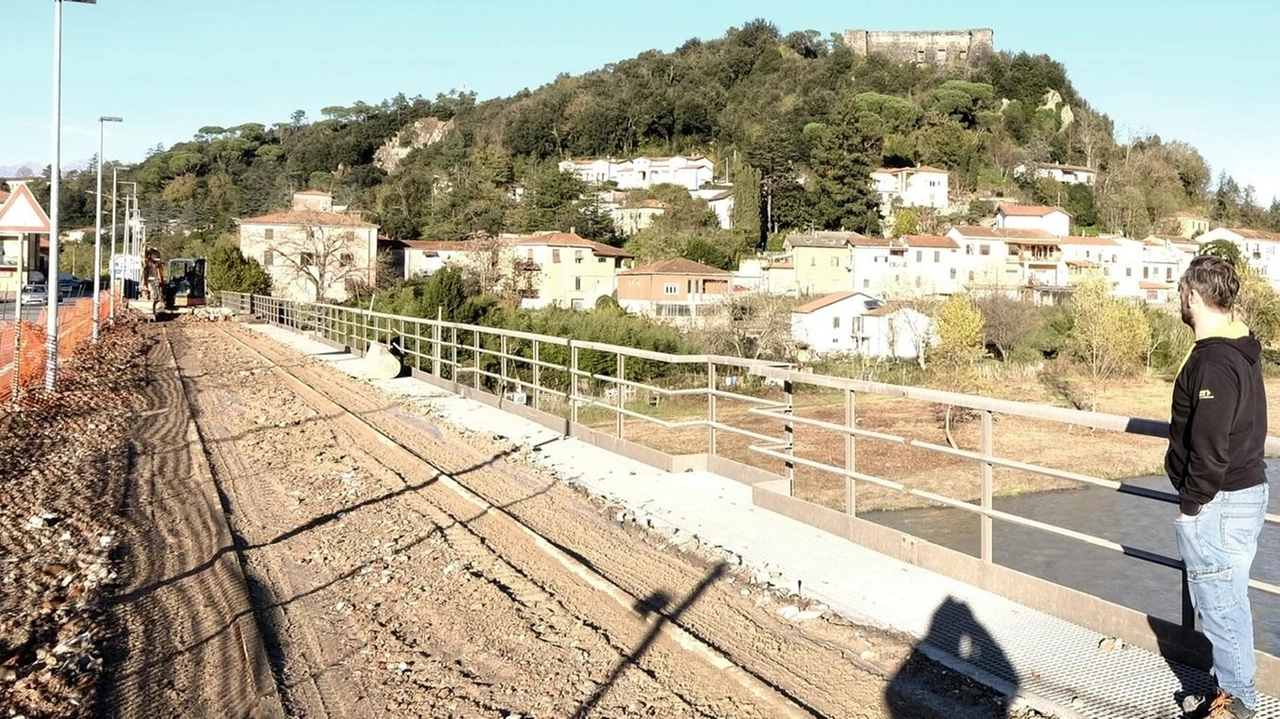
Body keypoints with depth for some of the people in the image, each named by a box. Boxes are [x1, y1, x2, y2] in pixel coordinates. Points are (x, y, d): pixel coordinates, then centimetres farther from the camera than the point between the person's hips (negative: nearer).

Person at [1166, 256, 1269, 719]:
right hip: (1247, 490, 10)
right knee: (1227, 602, 18)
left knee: (1220, 605, 2)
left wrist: (1191, 506, -14)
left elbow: (1209, 449, -24)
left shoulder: (1213, 361, -23)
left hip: (1218, 502, -10)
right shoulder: (1242, 348, 10)